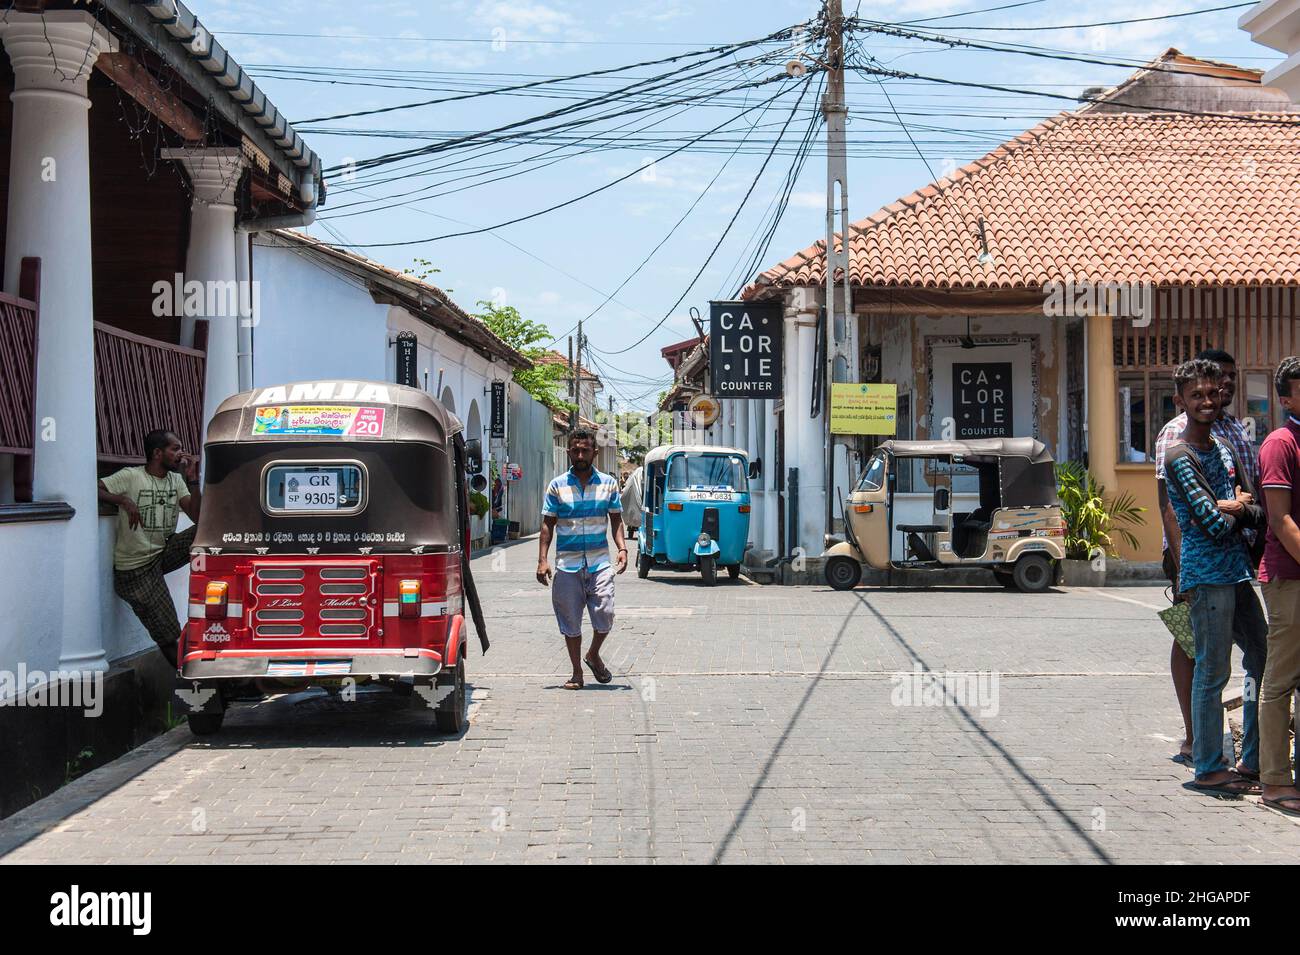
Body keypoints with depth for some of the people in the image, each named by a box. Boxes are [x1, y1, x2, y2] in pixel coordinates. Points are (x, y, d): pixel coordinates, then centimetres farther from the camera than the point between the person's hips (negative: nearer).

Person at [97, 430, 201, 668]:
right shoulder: (130, 476, -9)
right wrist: (123, 500, -26)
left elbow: (197, 517, -2)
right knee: (168, 636, -8)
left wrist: (192, 479, -10)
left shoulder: (176, 480, 8)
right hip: (135, 569, -5)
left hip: (164, 553, 6)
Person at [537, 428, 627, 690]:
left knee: (605, 615, -9)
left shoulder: (608, 484, 7)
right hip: (567, 564, 0)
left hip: (600, 562, 0)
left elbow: (616, 520, 10)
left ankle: (594, 655, 20)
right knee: (571, 621, 3)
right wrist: (542, 560, -4)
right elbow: (548, 524, 5)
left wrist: (622, 549, -7)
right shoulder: (557, 486, 4)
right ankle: (577, 672, 17)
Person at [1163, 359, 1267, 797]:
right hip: (1206, 574, -9)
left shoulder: (1224, 448, 15)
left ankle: (1251, 763, 21)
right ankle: (1209, 768, 4)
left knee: (1263, 663, 12)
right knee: (1213, 672, -5)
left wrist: (1224, 509, -10)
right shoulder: (1180, 456, -11)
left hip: (1237, 571, 9)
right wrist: (1234, 507, 3)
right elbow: (1214, 525, -17)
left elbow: (1255, 511, 9)